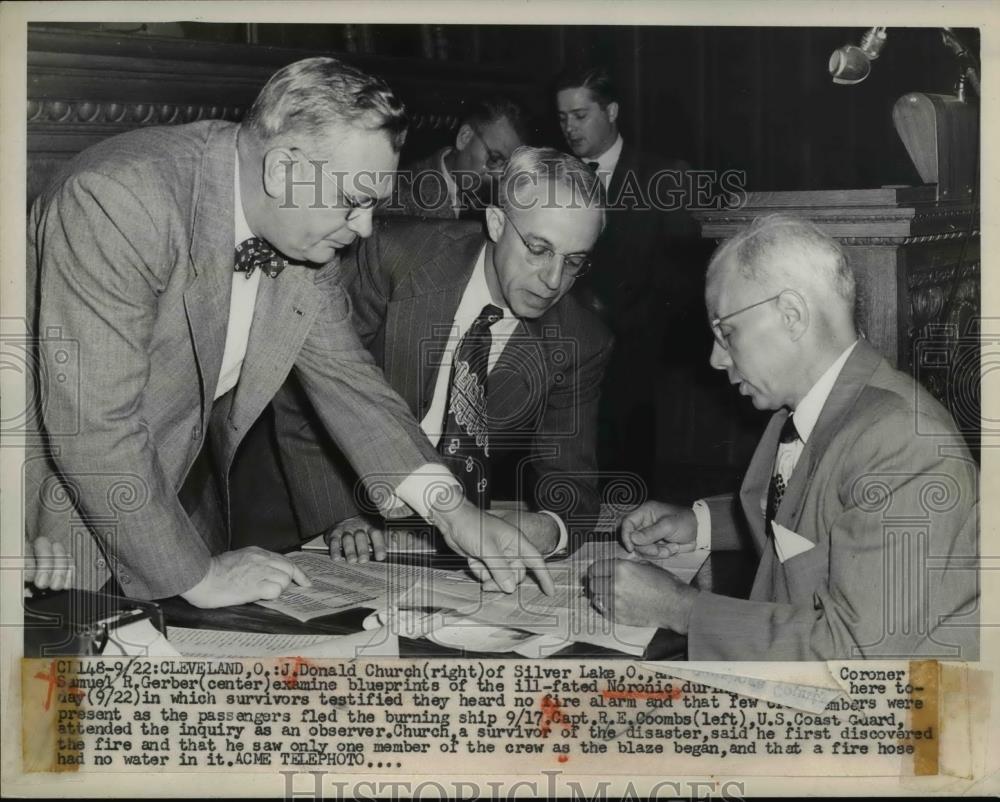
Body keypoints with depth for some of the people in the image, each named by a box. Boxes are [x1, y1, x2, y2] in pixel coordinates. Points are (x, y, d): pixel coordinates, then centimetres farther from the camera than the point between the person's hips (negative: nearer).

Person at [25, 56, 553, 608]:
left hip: (183, 498, 6)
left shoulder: (306, 230, -8)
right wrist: (198, 576, -24)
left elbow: (342, 373, 1)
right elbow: (91, 423, -32)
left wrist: (449, 508, -11)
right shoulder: (118, 197, -30)